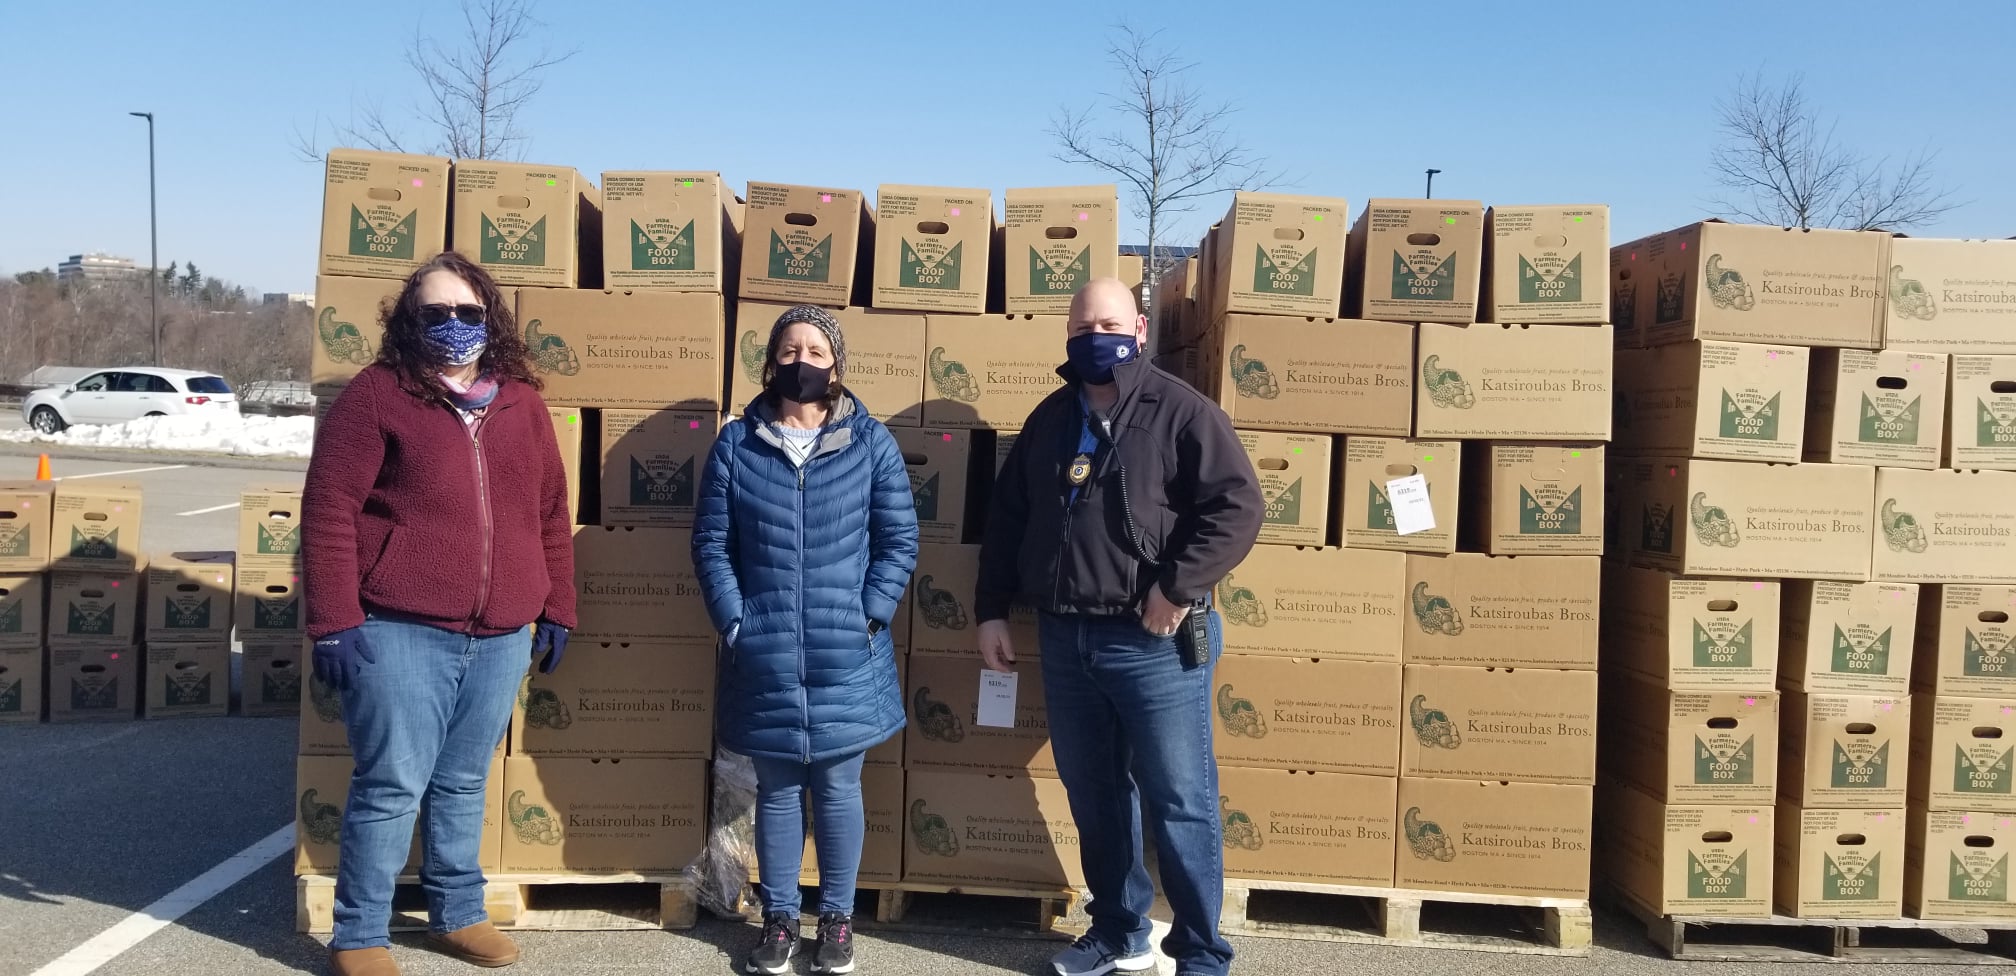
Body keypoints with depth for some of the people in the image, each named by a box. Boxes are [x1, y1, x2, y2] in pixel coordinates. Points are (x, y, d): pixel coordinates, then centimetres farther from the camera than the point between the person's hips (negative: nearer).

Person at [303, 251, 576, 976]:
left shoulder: (522, 403, 11)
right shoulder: (377, 394, -3)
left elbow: (550, 514, 15)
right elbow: (328, 508, -8)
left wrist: (557, 611, 14)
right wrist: (334, 622, -13)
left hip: (501, 637, 5)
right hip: (399, 631, -4)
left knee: (464, 784, 16)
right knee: (393, 786, 1)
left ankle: (458, 914, 31)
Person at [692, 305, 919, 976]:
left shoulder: (870, 442, 1)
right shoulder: (737, 443, 3)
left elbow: (899, 541, 1)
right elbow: (711, 542, 3)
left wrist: (870, 619, -8)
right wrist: (733, 622, -6)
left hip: (845, 656, -1)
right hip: (764, 656, 1)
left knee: (838, 787, 8)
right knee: (776, 789, 11)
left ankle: (837, 919, 24)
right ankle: (779, 919, 26)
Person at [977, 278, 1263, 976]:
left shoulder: (1180, 411, -5)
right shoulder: (1049, 420, 14)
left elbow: (1237, 506, -13)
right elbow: (1006, 520, 19)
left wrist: (1178, 587, -19)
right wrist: (992, 610, 13)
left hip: (1155, 642, -6)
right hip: (1065, 640, 6)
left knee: (1179, 804, 0)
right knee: (1094, 798, 16)